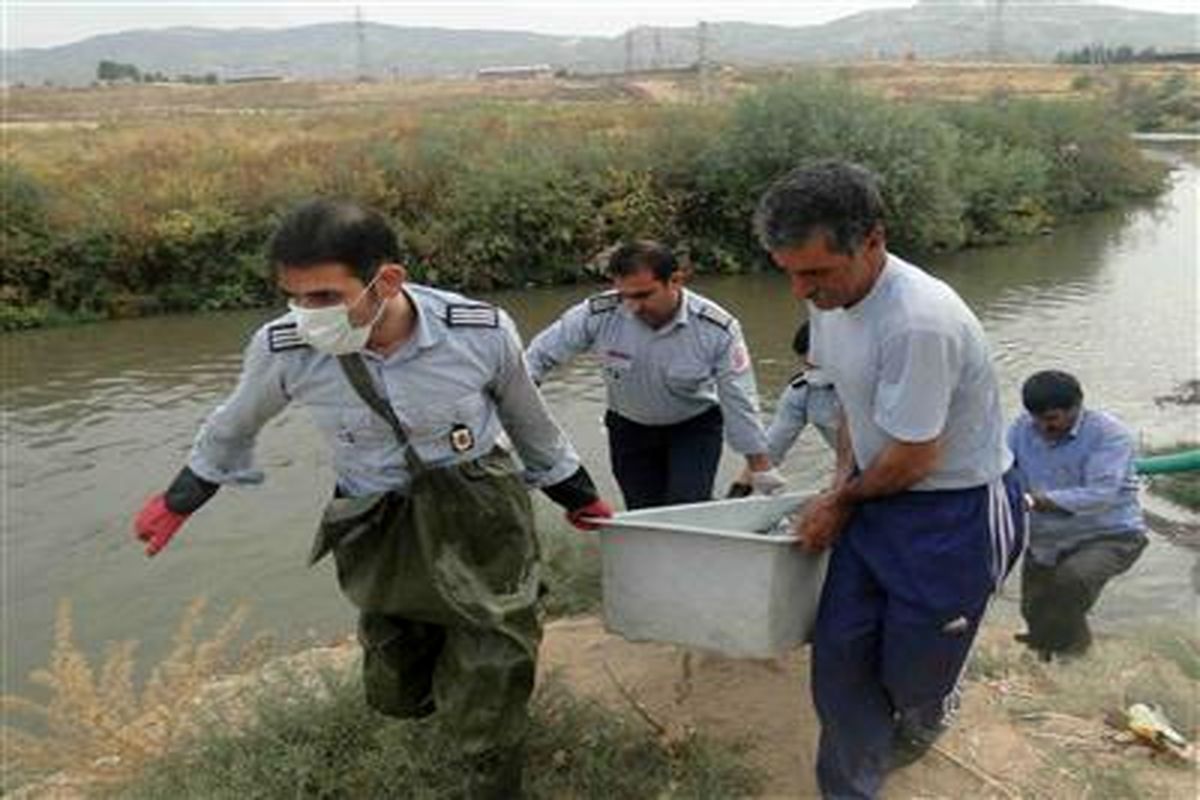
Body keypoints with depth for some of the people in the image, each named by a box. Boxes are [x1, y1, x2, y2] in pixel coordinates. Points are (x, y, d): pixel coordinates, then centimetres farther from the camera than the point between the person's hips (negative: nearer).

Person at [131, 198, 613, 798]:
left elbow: (528, 419, 1)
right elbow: (235, 425, 6)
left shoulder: (482, 332, -21)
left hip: (481, 523, -2)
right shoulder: (283, 349, -18)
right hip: (384, 539, 2)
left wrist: (577, 494, 15)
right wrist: (179, 500, 20)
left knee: (486, 700, 3)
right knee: (396, 693, 16)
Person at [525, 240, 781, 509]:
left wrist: (762, 471, -13)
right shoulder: (597, 314, -25)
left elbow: (740, 403, -17)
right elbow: (538, 357, -14)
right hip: (629, 429, 2)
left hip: (695, 427, -2)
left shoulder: (717, 329, -25)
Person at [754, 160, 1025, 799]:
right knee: (839, 655, 8)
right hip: (878, 496, 7)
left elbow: (913, 458, -23)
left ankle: (926, 720, 48)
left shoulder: (918, 322, -32)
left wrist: (841, 500, -7)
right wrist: (842, 483, 4)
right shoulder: (830, 298, -5)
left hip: (957, 512, -7)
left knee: (913, 669, 11)